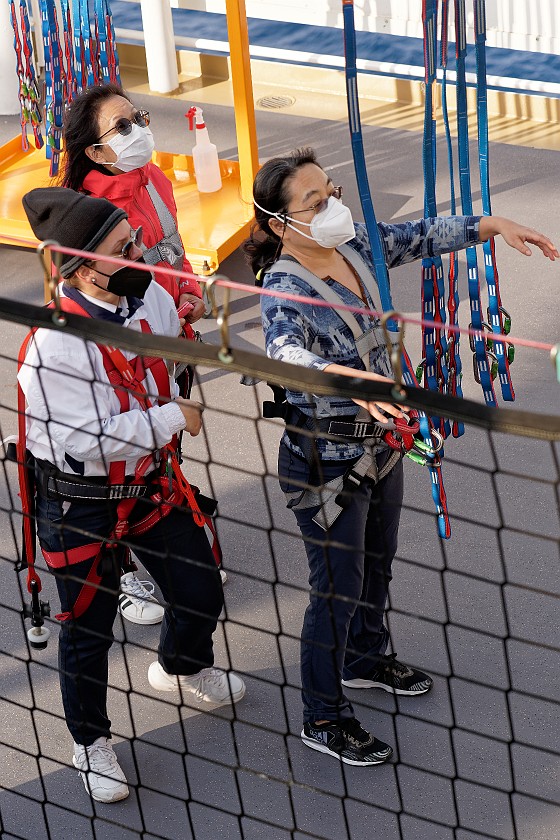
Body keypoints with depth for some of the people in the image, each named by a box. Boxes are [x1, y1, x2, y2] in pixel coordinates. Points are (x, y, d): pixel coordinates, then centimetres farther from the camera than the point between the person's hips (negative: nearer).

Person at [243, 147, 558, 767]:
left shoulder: (355, 245, -4)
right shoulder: (285, 287, -28)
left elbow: (422, 236, 11)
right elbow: (286, 352, -47)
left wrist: (493, 225, 1)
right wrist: (351, 379, -64)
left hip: (378, 441, 8)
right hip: (326, 463, -8)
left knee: (377, 563, 27)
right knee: (338, 589, 5)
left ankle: (365, 659, 53)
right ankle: (323, 719, 23)